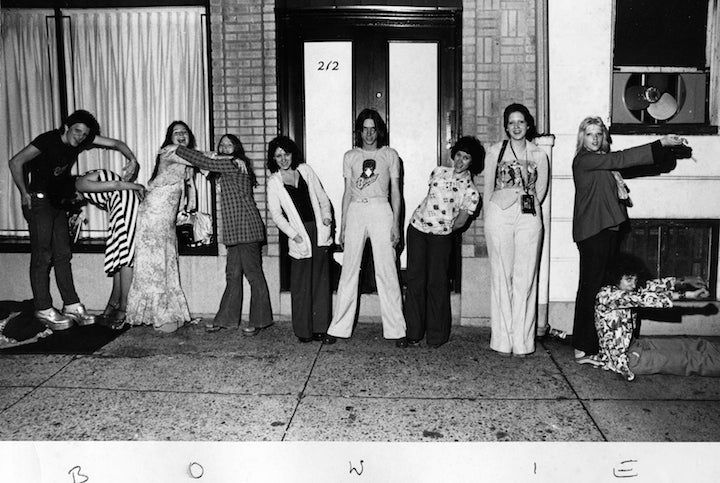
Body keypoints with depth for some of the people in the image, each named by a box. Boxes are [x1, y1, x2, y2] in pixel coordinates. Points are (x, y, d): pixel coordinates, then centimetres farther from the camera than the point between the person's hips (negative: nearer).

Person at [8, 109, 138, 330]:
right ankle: (44, 310, -2)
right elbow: (15, 162, -18)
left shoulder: (82, 140, 1)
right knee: (42, 256, -6)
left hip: (58, 202, 7)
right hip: (39, 201, -7)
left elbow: (116, 143, 1)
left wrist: (132, 160, -17)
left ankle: (71, 306, 7)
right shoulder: (48, 140, -16)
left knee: (62, 254, 5)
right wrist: (24, 193, -14)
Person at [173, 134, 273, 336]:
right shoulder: (227, 167, 20)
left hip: (246, 226, -10)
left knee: (253, 273, -3)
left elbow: (204, 162, -10)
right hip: (236, 230, 10)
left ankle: (258, 321, 3)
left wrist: (177, 149, -2)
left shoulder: (234, 164, -7)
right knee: (232, 275, 11)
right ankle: (227, 319, 17)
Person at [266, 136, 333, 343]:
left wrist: (326, 215, -2)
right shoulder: (273, 181, 4)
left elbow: (322, 196, 15)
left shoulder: (305, 170, 11)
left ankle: (320, 327, 11)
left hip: (319, 231, 3)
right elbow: (276, 214, 0)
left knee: (321, 281, 4)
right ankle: (303, 330, 8)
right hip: (299, 236, -2)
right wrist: (293, 234, -9)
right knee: (302, 285, -2)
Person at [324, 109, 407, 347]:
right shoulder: (350, 156, 13)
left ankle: (396, 330, 1)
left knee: (387, 271, -4)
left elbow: (395, 192, 7)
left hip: (381, 211, -2)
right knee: (349, 271, 1)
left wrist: (396, 224, -1)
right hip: (355, 212, 2)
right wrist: (342, 225, 8)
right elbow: (347, 192, 13)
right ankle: (339, 328, 8)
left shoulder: (390, 155, 8)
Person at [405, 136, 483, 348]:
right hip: (417, 228, 3)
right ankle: (414, 332, 11)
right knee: (415, 280, 3)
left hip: (441, 236, -3)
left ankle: (436, 334, 14)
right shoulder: (439, 172, 4)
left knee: (437, 283, 0)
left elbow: (460, 222, 1)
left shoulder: (471, 191, -6)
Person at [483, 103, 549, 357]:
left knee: (525, 278, -1)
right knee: (501, 276, -2)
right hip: (499, 215, -1)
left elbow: (540, 192, 16)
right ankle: (503, 340, 3)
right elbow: (488, 188, 12)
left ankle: (522, 341, 5)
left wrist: (526, 204, 10)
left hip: (529, 218, 1)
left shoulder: (539, 155, 10)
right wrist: (491, 215, 10)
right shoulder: (495, 152, 9)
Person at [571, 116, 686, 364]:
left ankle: (593, 344, 13)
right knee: (591, 286, -7)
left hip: (608, 228, 9)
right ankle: (583, 350, -3)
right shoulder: (584, 160, -9)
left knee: (600, 286, 7)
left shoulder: (602, 161, 19)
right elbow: (621, 159, -16)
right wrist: (661, 143, -16)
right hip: (592, 230, -8)